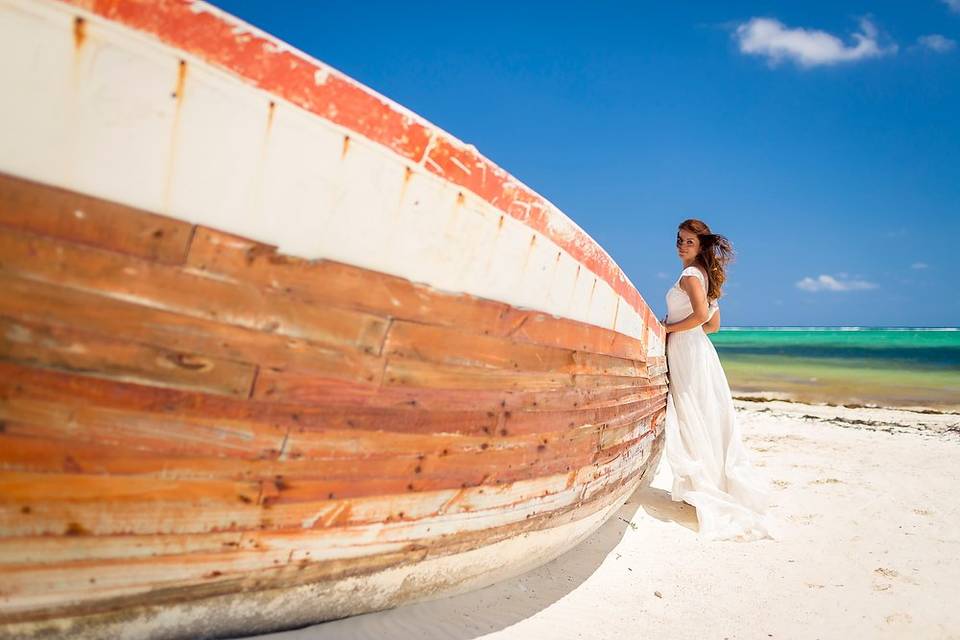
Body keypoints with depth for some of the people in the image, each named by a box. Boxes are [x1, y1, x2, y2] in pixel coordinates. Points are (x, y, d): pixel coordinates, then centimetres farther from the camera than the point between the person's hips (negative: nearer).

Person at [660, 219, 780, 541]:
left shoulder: (690, 274, -11)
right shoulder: (706, 275, 18)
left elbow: (701, 314, -26)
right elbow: (714, 323, 22)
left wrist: (668, 328, -14)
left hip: (685, 350, -10)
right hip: (698, 347, 10)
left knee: (691, 421, -4)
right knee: (707, 419, 10)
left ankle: (700, 485, 2)